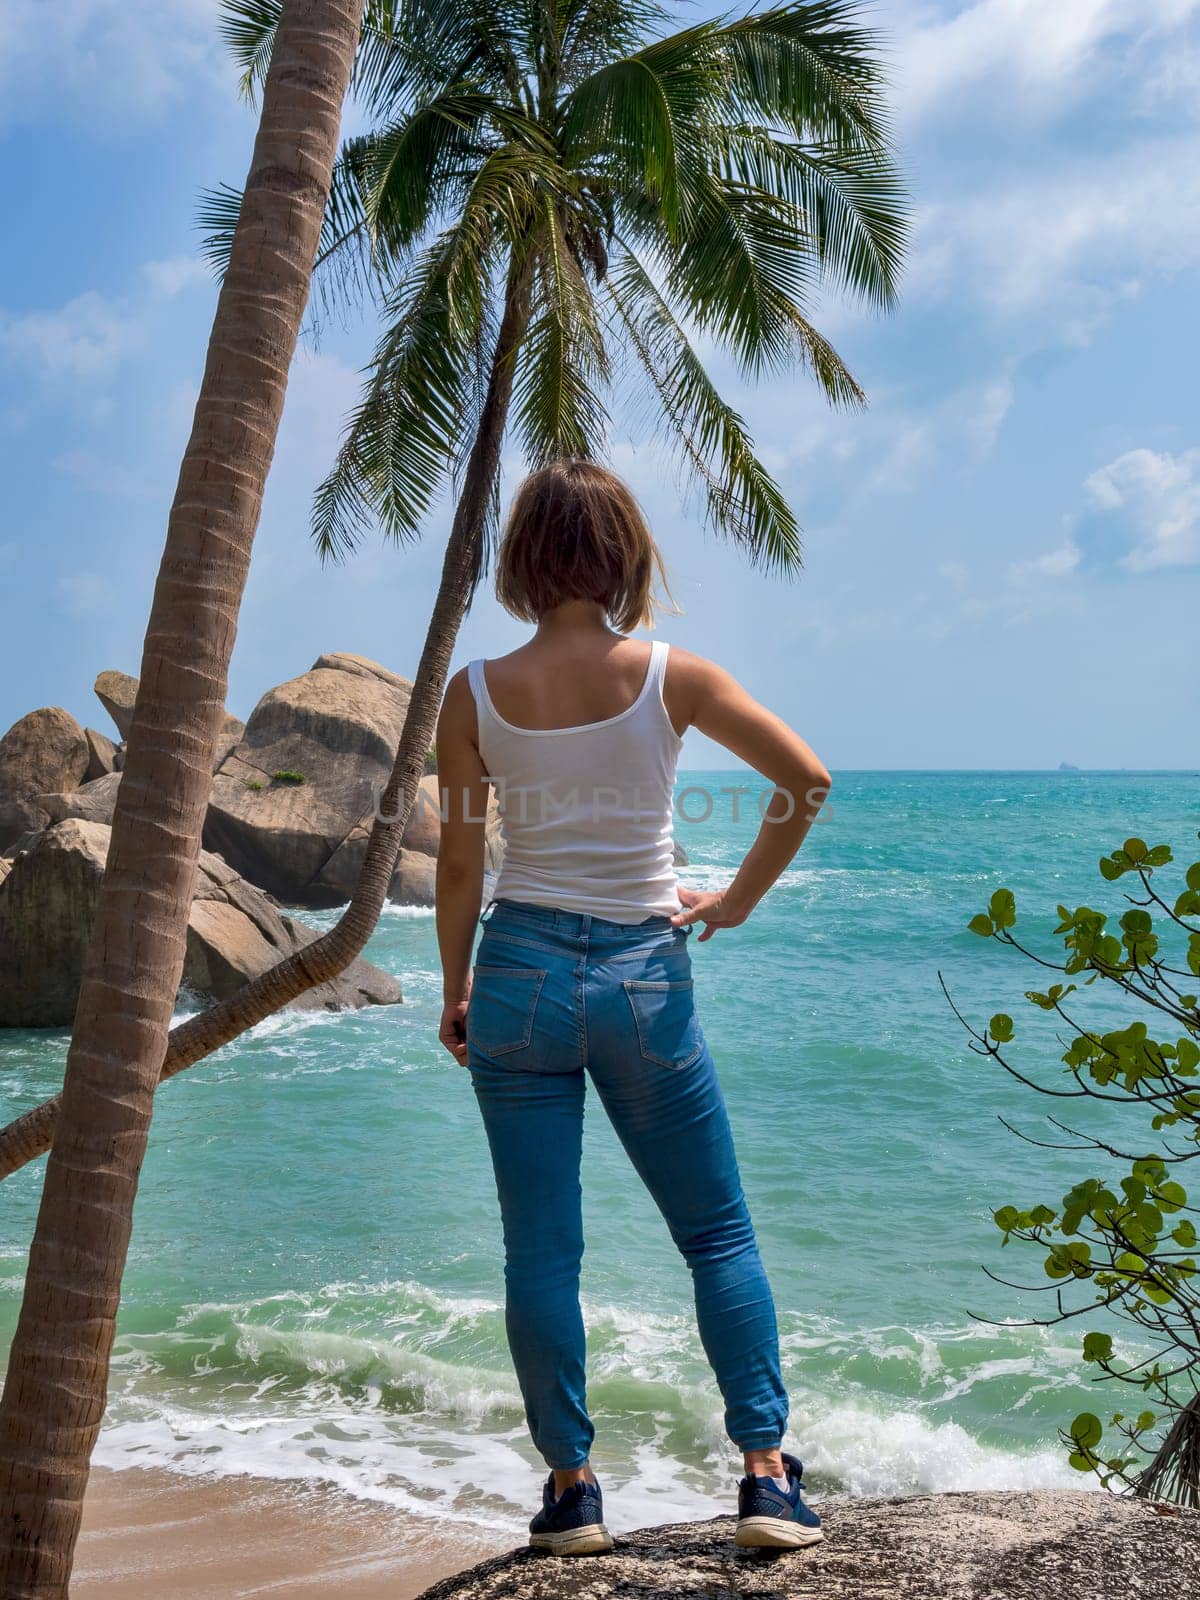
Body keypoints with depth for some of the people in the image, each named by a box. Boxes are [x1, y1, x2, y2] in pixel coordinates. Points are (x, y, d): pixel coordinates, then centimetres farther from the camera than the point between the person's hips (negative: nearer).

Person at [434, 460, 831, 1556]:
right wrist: (740, 899, 5)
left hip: (521, 973, 1)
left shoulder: (474, 695, -3)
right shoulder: (669, 677, -5)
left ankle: (571, 1488, 15)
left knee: (540, 1248, 8)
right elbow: (806, 780, -7)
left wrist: (454, 992, 12)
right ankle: (769, 1474, 9)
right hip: (646, 975, 0)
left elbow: (460, 865, 0)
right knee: (719, 1235, 11)